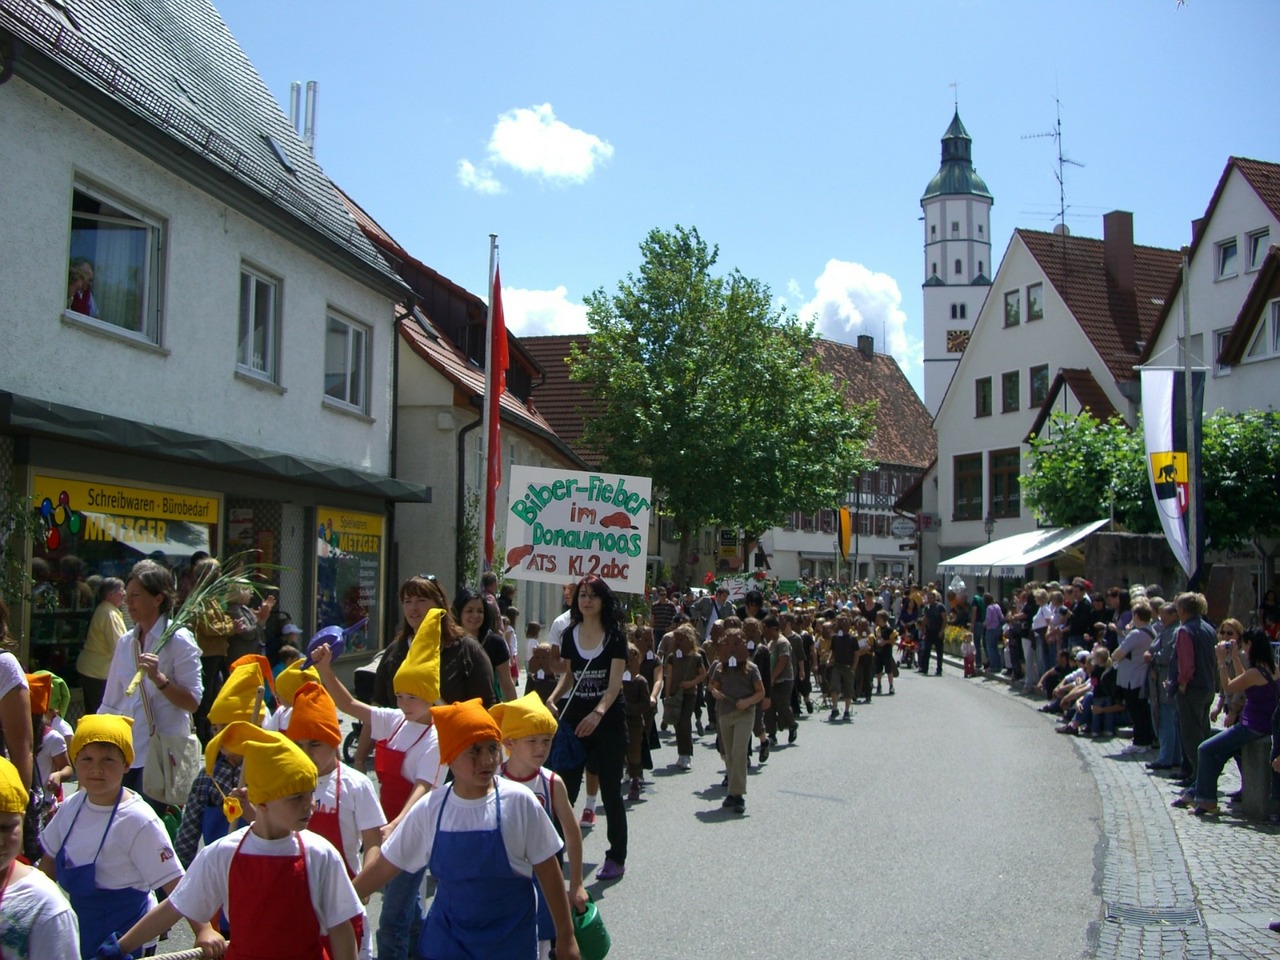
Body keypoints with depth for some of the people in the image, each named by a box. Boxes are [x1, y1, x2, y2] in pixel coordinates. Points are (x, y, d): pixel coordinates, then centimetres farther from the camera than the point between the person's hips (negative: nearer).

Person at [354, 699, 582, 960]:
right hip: (446, 939, 2)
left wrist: (566, 938, -2)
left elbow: (548, 872, -6)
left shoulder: (518, 802, -13)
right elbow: (384, 866, 4)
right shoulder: (430, 808, -7)